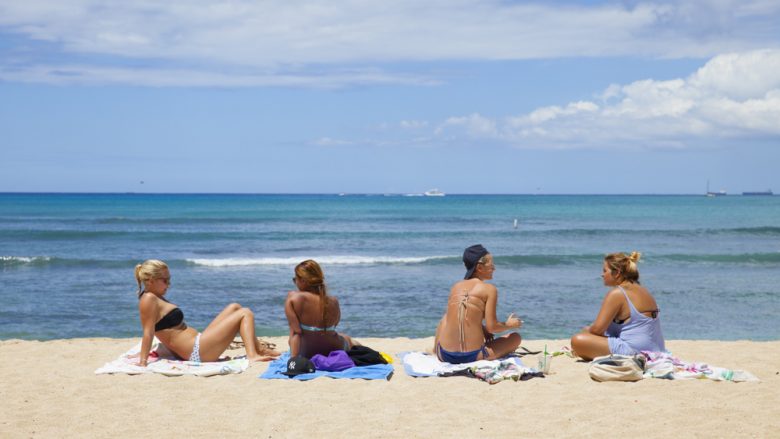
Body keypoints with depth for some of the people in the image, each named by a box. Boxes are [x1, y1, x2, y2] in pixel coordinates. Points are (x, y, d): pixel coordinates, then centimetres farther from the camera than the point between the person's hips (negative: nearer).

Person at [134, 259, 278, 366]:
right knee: (245, 314, -5)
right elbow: (148, 333, -20)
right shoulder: (149, 299, -13)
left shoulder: (158, 298, 16)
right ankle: (252, 355, -20)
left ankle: (260, 348, 19)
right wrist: (143, 361, -24)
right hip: (197, 352, -11)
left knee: (234, 307, 20)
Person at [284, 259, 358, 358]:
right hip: (335, 350, 2)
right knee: (347, 338, 40)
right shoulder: (333, 302, -11)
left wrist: (293, 358, -14)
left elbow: (295, 332, -20)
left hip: (308, 355, -2)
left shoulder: (293, 298, -19)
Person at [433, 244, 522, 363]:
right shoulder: (489, 289, -7)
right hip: (473, 356, -4)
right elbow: (491, 327, -8)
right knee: (516, 337, 18)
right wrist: (509, 325, 10)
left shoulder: (456, 286, 8)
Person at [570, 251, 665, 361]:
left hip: (633, 351, -10)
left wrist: (587, 330, 7)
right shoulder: (643, 291, 16)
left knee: (577, 341, -18)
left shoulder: (616, 294, -12)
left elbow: (597, 329, -17)